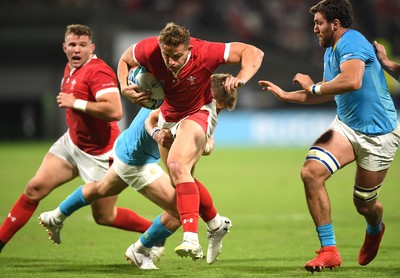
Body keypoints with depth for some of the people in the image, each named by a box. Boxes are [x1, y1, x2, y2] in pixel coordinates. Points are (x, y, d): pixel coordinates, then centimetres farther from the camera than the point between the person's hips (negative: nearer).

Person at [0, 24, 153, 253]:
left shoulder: (98, 71, -22)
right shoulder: (70, 69, 7)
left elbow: (115, 111, -35)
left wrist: (76, 103, -28)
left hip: (100, 154, -8)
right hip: (71, 143, 8)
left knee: (104, 217, 2)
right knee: (35, 188, 2)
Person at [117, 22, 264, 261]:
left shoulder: (204, 53, -33)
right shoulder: (149, 50, -25)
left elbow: (254, 53, -26)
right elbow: (125, 60, 0)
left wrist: (241, 79, -43)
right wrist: (125, 89, -18)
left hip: (199, 113, -6)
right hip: (168, 116, 6)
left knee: (177, 165, -31)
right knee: (182, 179, 19)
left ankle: (192, 239, -38)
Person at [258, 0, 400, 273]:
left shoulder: (351, 43, -20)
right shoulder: (330, 51, 11)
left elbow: (352, 81, -39)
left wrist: (314, 87, -24)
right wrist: (286, 95, 23)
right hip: (346, 126, 8)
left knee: (364, 204, 6)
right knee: (311, 171, -19)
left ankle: (375, 230, 47)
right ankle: (329, 251, -15)